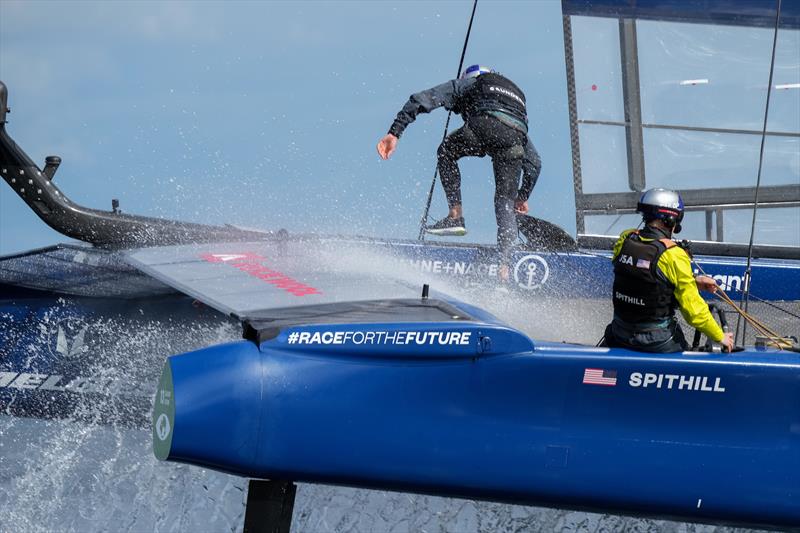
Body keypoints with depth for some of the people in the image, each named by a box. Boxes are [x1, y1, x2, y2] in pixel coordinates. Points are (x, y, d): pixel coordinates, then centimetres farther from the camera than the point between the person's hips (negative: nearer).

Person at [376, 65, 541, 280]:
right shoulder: (517, 95, 45)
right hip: (514, 139, 3)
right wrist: (523, 196, 52)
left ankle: (456, 216, 14)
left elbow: (421, 100, 18)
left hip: (484, 126, -3)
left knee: (447, 152, 27)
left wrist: (395, 132, 13)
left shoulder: (467, 84, 34)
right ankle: (504, 264, -4)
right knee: (506, 204, 12)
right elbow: (534, 162, 42)